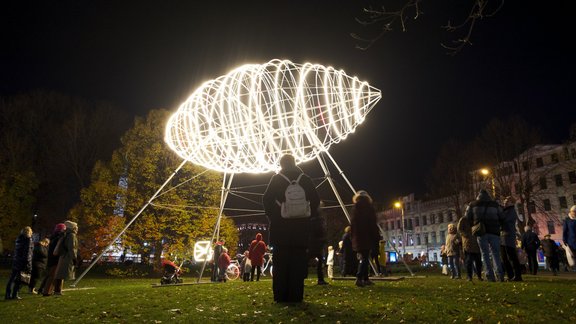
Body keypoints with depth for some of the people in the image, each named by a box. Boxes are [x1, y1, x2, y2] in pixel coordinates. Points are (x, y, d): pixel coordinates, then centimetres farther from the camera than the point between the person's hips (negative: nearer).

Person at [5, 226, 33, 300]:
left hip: (15, 260, 7)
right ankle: (15, 294, 0)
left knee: (12, 278, 11)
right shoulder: (28, 239, -9)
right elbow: (28, 251, -14)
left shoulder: (18, 238, 13)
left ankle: (8, 294, 14)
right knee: (19, 279, -1)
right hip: (23, 261, -7)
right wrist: (28, 264, -12)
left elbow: (15, 250, 15)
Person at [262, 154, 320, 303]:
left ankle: (281, 296, 6)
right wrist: (308, 215, 11)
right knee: (298, 261, 5)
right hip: (301, 227, 1)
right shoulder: (305, 179, 4)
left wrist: (271, 216, 8)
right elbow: (315, 200, 2)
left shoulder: (276, 179, 1)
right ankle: (296, 295, 5)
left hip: (280, 226, -1)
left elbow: (266, 199, -4)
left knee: (281, 261, 4)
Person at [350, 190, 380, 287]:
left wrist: (353, 236, 13)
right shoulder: (369, 208, -2)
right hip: (367, 237, -4)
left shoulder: (355, 208, 9)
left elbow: (352, 225, 8)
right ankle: (359, 278, -19)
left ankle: (365, 279, 15)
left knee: (363, 258, 13)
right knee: (365, 258, -5)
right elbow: (373, 224, -7)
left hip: (357, 237, 5)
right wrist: (377, 236, -3)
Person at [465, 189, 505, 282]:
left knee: (485, 254, 2)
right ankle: (500, 275, -7)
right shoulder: (495, 205, 11)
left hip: (481, 232, -1)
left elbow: (467, 218, 6)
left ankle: (490, 276, -4)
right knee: (495, 253, 6)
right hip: (494, 232, 1)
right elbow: (502, 218, 9)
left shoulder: (472, 205, 9)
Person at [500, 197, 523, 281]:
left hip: (509, 236, -8)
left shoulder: (512, 211, -4)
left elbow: (503, 219, -18)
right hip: (502, 236, 8)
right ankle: (510, 276, 11)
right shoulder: (504, 210, 22)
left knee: (512, 257, -8)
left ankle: (517, 276, -5)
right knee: (505, 259, 7)